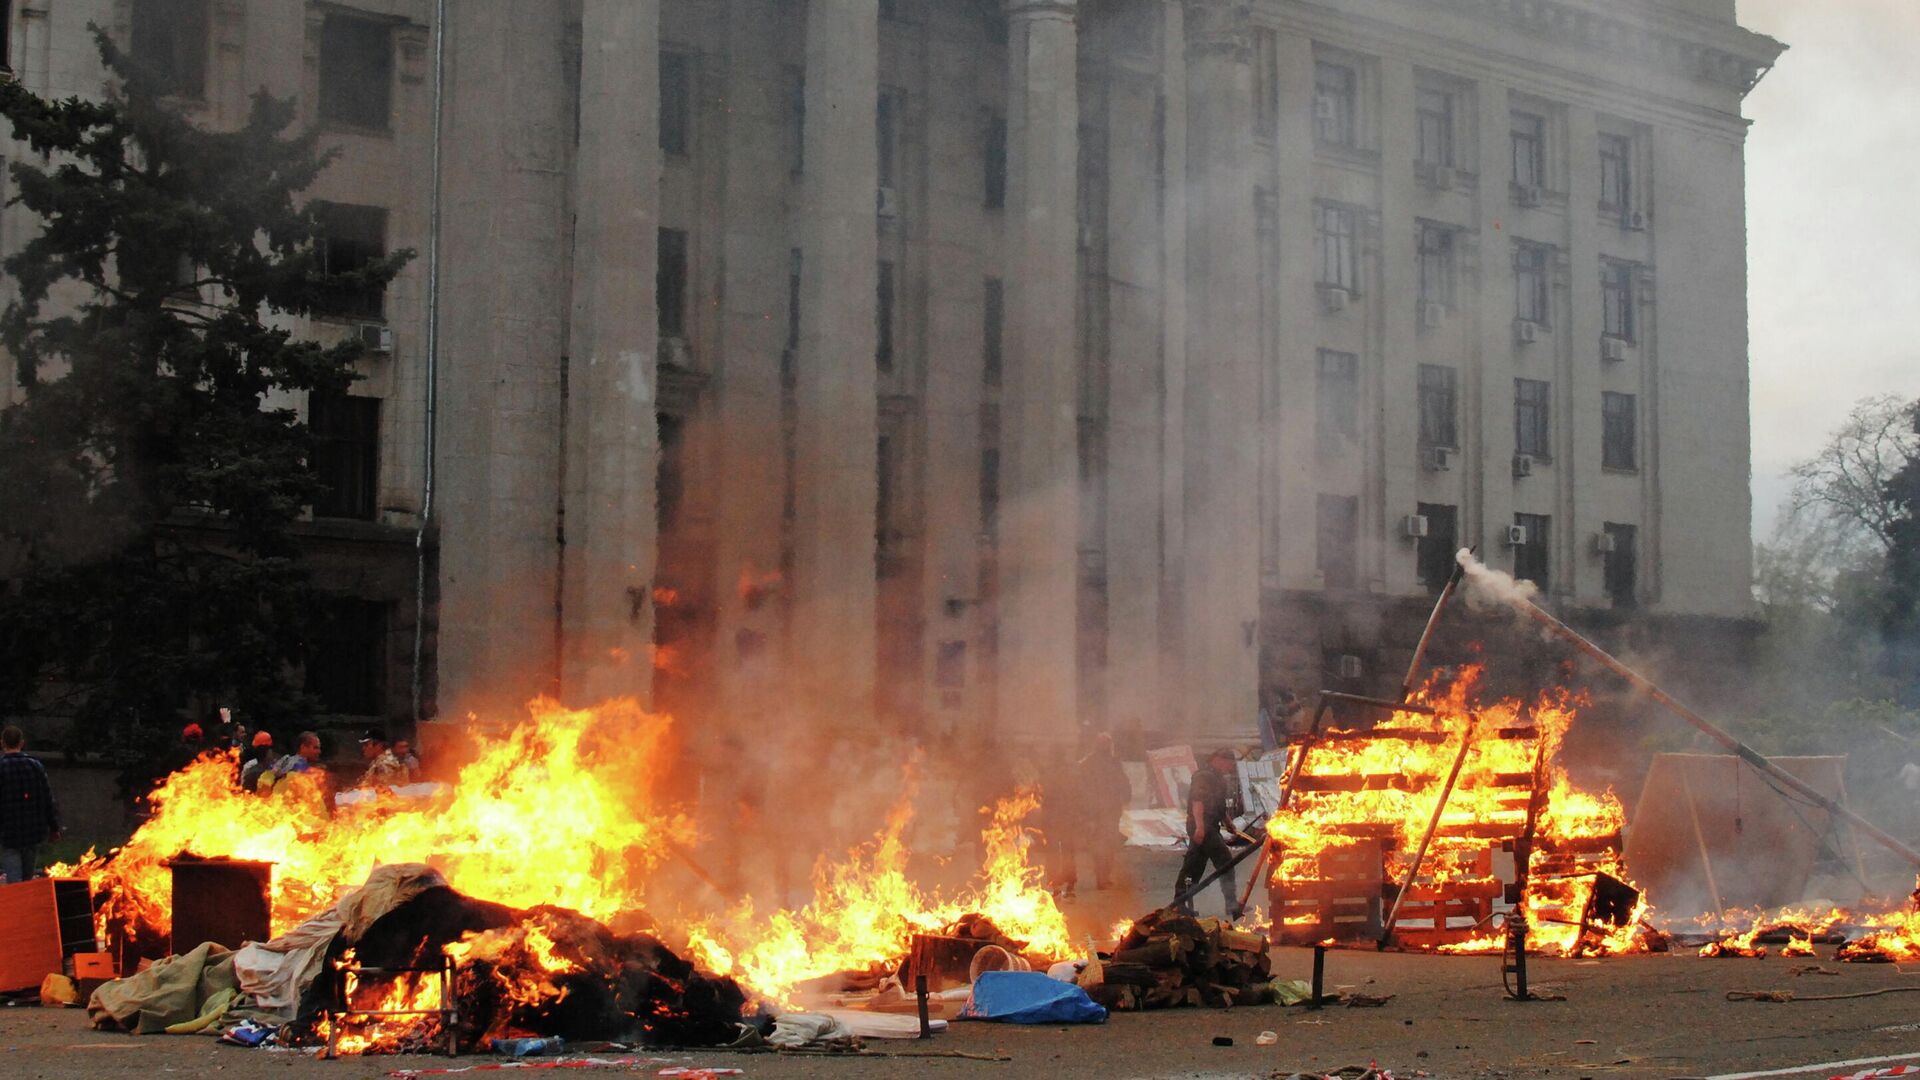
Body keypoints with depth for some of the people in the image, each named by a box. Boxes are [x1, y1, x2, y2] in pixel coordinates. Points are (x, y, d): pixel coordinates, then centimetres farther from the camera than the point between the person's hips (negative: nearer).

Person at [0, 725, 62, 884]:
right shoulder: (36, 766, 1)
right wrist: (54, 827, 13)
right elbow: (48, 799, 4)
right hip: (34, 833, 4)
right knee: (27, 878, 17)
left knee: (13, 880, -5)